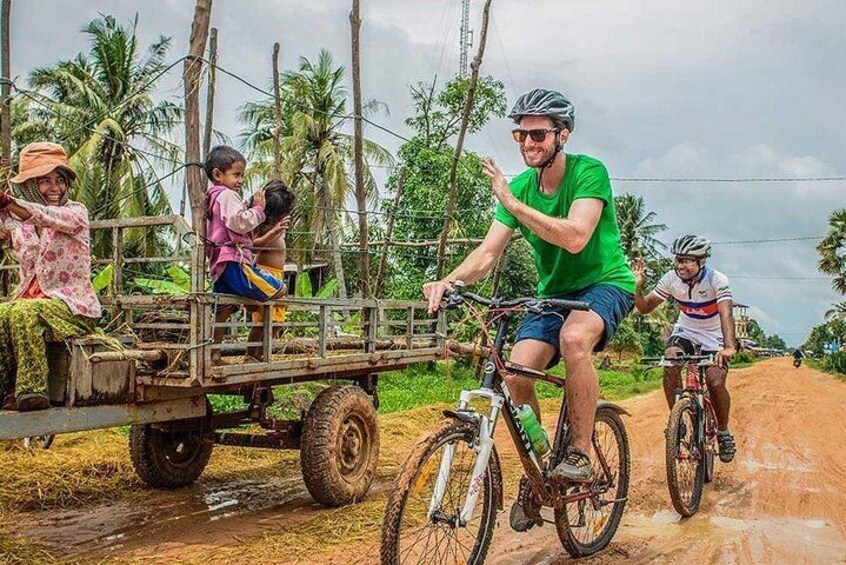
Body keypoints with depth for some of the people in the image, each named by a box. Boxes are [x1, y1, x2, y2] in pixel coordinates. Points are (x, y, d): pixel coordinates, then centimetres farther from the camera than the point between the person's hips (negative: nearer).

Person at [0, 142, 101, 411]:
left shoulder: (76, 211, -2)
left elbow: (49, 217, -24)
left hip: (74, 307, -4)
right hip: (31, 300, 5)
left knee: (23, 312, -33)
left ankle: (31, 388, -29)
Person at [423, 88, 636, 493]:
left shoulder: (588, 172, -16)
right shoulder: (518, 186, -1)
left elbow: (575, 238, -30)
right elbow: (489, 251, -8)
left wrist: (512, 203, -32)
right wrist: (449, 281, -27)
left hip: (605, 282, -5)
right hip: (553, 292, 5)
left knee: (574, 337, -38)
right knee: (516, 376, -15)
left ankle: (580, 454, -22)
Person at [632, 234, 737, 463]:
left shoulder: (717, 280, -25)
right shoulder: (671, 279, -16)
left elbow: (726, 314, -40)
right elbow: (645, 308, -10)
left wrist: (729, 347, -56)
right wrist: (637, 287, -31)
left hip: (714, 339, -2)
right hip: (685, 332, 3)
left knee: (715, 383, -21)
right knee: (670, 364, -28)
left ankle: (723, 432, 7)